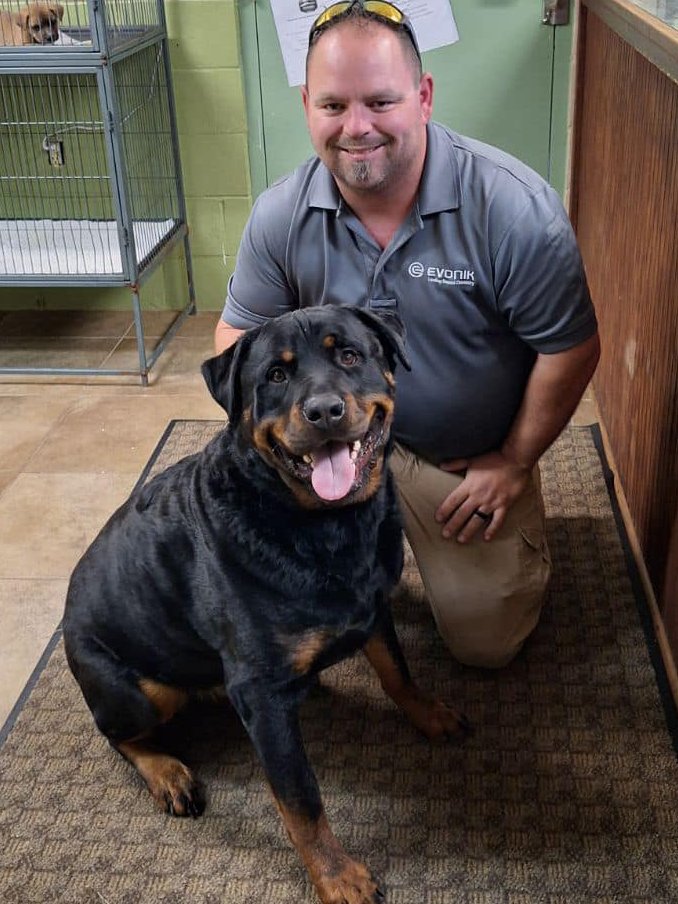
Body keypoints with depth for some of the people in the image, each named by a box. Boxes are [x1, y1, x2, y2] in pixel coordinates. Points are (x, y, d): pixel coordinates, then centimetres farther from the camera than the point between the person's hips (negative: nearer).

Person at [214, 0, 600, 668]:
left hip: (472, 460, -1)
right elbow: (240, 333, -3)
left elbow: (570, 349, -15)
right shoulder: (280, 215, -15)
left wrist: (513, 464, -11)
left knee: (486, 643, 5)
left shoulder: (515, 207, -25)